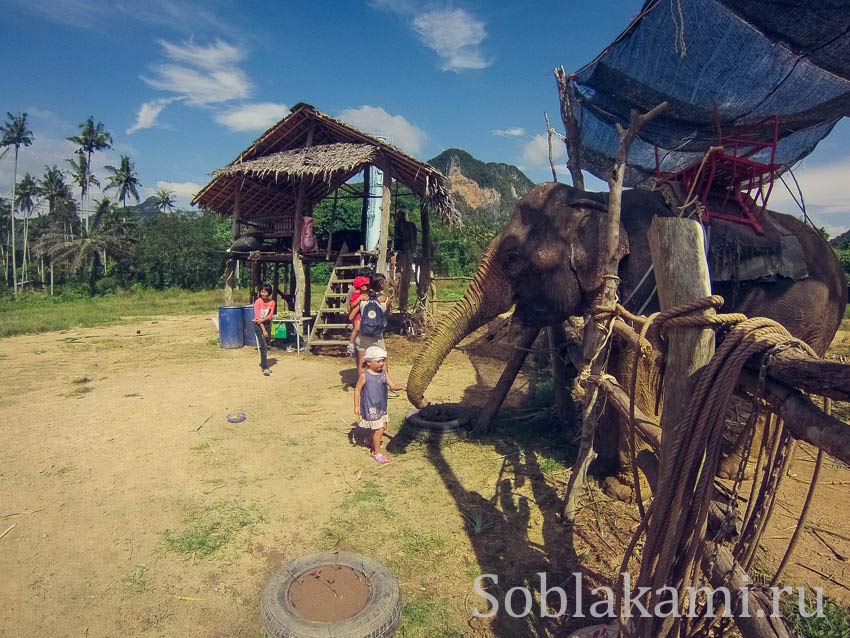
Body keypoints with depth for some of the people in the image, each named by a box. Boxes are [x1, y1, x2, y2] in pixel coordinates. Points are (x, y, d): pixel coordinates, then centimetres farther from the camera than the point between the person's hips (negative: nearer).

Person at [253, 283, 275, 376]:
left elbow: (270, 315, -4)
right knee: (263, 346, -12)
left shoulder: (272, 302, 0)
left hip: (267, 324, 5)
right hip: (258, 325, -5)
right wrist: (263, 330, -17)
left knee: (266, 346, 9)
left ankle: (263, 364, 23)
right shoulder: (258, 302, -13)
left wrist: (262, 320, -21)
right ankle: (265, 368, -11)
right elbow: (257, 317, -15)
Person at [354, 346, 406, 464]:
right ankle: (376, 452, 15)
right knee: (378, 430, -3)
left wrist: (401, 387, -22)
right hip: (371, 408, -7)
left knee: (383, 427, 18)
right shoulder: (365, 376, -17)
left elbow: (392, 386, -3)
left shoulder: (383, 373, -1)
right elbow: (357, 390, -11)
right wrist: (356, 406, -12)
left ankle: (372, 442, 44)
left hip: (381, 407, 7)